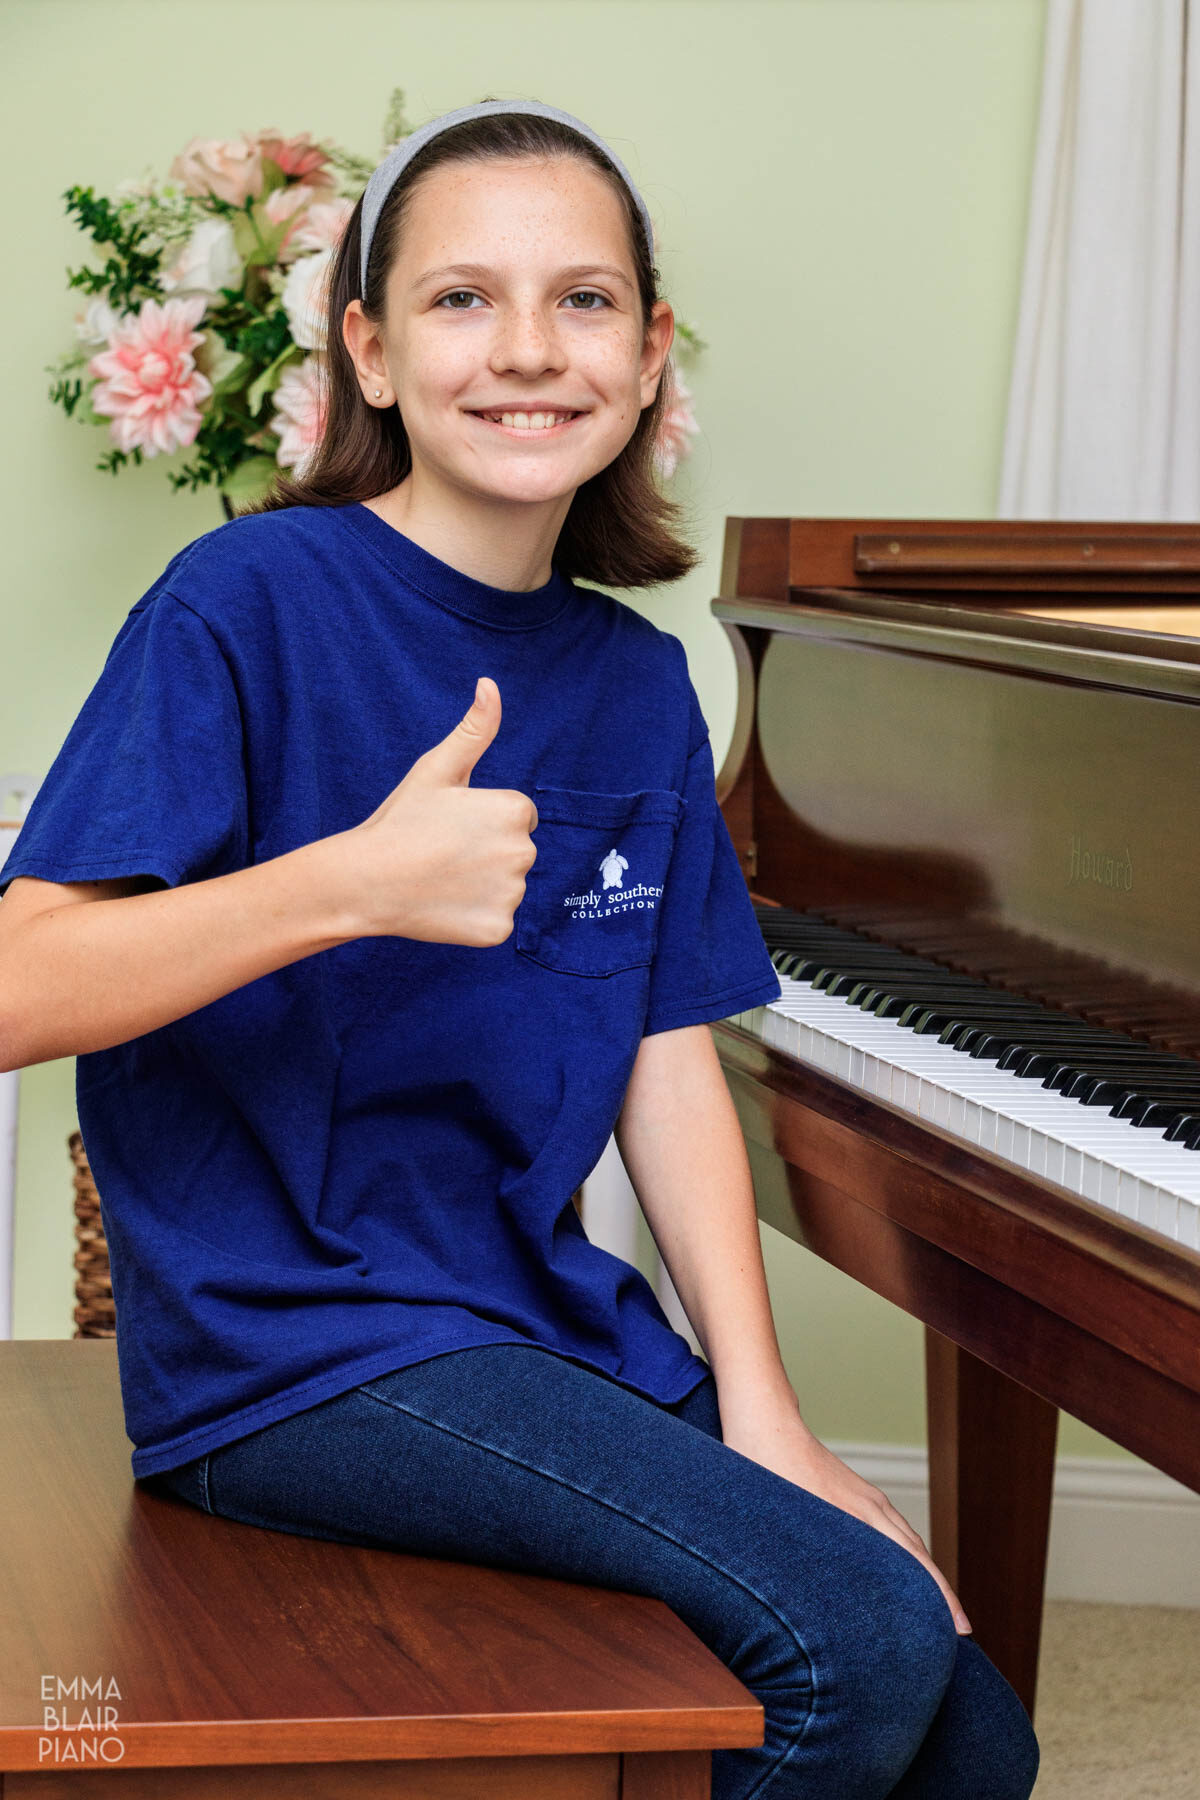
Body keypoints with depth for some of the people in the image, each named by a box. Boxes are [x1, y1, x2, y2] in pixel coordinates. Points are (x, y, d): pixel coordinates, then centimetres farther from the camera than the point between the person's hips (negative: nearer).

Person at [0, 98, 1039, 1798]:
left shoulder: (638, 682, 10)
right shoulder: (250, 604, -11)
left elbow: (670, 1069, 7)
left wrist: (761, 1418, -4)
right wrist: (351, 881, -32)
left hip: (541, 1322, 7)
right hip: (293, 1344, -7)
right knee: (862, 1639, -22)